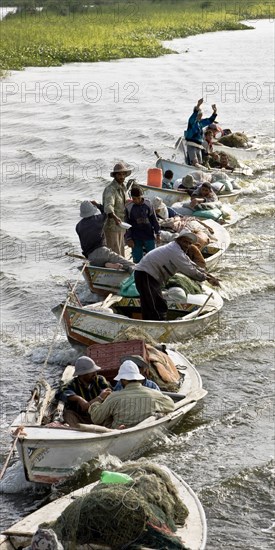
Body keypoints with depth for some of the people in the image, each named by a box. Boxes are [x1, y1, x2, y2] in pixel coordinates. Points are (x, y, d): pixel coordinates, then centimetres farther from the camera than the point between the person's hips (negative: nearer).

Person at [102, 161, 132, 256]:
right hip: (112, 226, -9)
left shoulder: (123, 188, 9)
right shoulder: (110, 189, -21)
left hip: (120, 225, 9)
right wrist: (115, 217, -54)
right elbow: (108, 206, -38)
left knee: (121, 253, 17)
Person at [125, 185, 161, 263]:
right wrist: (129, 238, 0)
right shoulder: (128, 207, -4)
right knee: (137, 260, 2)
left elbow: (154, 220, 6)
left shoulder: (148, 204, -2)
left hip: (149, 236, 1)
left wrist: (157, 233, 6)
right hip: (136, 238, -1)